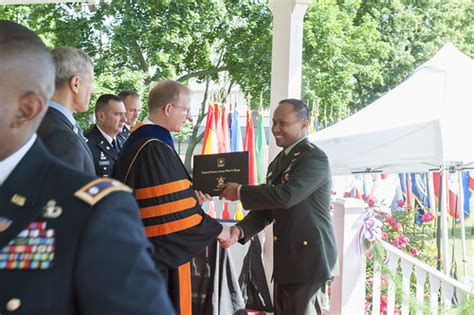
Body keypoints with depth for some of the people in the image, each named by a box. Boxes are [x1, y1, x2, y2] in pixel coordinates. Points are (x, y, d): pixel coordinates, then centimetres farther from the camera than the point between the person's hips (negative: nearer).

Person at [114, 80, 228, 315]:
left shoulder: (141, 140, 9)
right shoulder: (154, 149, -22)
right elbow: (174, 209, -23)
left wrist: (189, 195, 11)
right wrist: (216, 229, -12)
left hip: (147, 249, 10)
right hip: (160, 252, -10)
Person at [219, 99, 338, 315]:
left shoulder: (314, 157, -14)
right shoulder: (278, 162, 15)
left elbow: (285, 196, -27)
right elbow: (267, 208, 14)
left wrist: (240, 191, -17)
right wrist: (240, 230, -4)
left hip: (308, 254, -9)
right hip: (287, 256, 9)